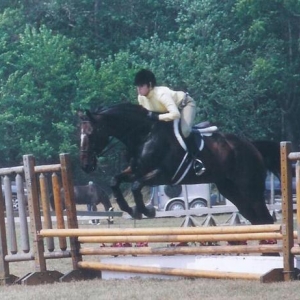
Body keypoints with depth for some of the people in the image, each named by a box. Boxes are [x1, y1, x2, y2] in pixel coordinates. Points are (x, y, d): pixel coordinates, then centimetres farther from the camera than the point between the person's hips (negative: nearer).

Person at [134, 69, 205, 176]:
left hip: (185, 104, -8)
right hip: (170, 107, 8)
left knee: (185, 130, -31)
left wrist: (156, 117, -47)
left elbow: (175, 114, -51)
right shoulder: (141, 98, -18)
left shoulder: (161, 94, -42)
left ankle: (196, 159, -17)